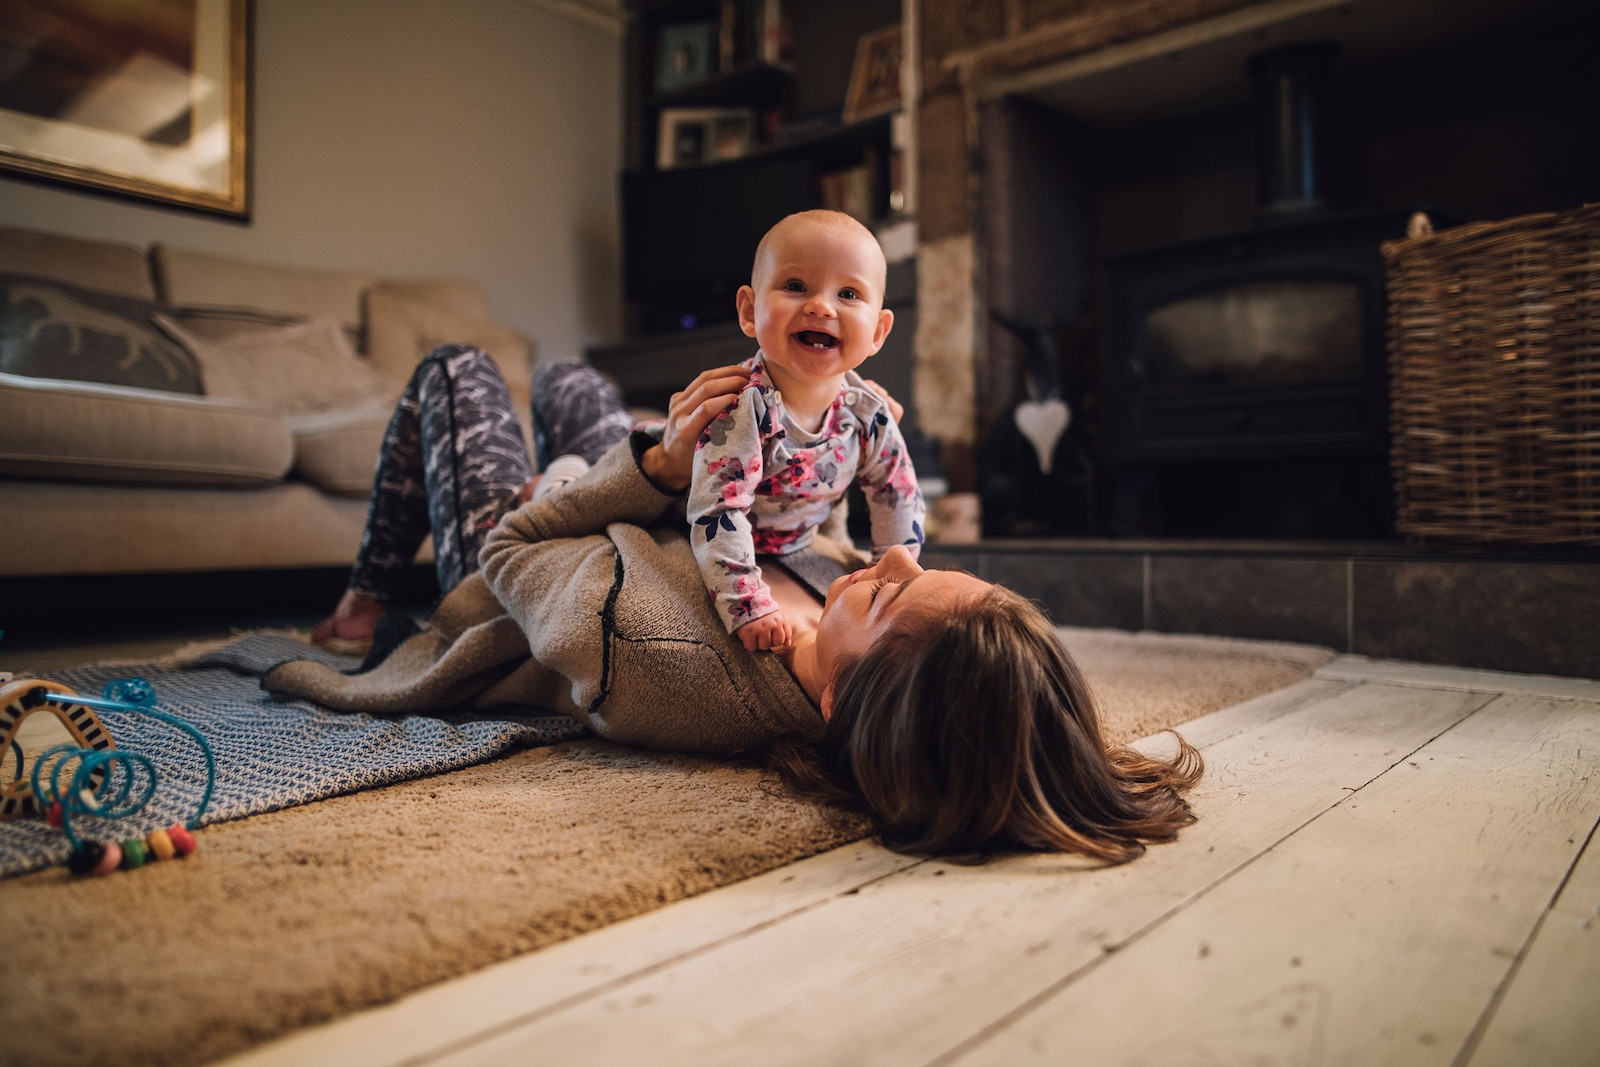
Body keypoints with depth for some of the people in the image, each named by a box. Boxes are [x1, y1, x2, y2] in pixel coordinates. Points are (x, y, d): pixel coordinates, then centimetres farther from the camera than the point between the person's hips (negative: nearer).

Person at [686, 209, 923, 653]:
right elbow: (719, 512, -42)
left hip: (792, 547, 5)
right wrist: (749, 606, -45)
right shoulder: (742, 406, -39)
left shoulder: (868, 414, -21)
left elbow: (899, 498, -5)